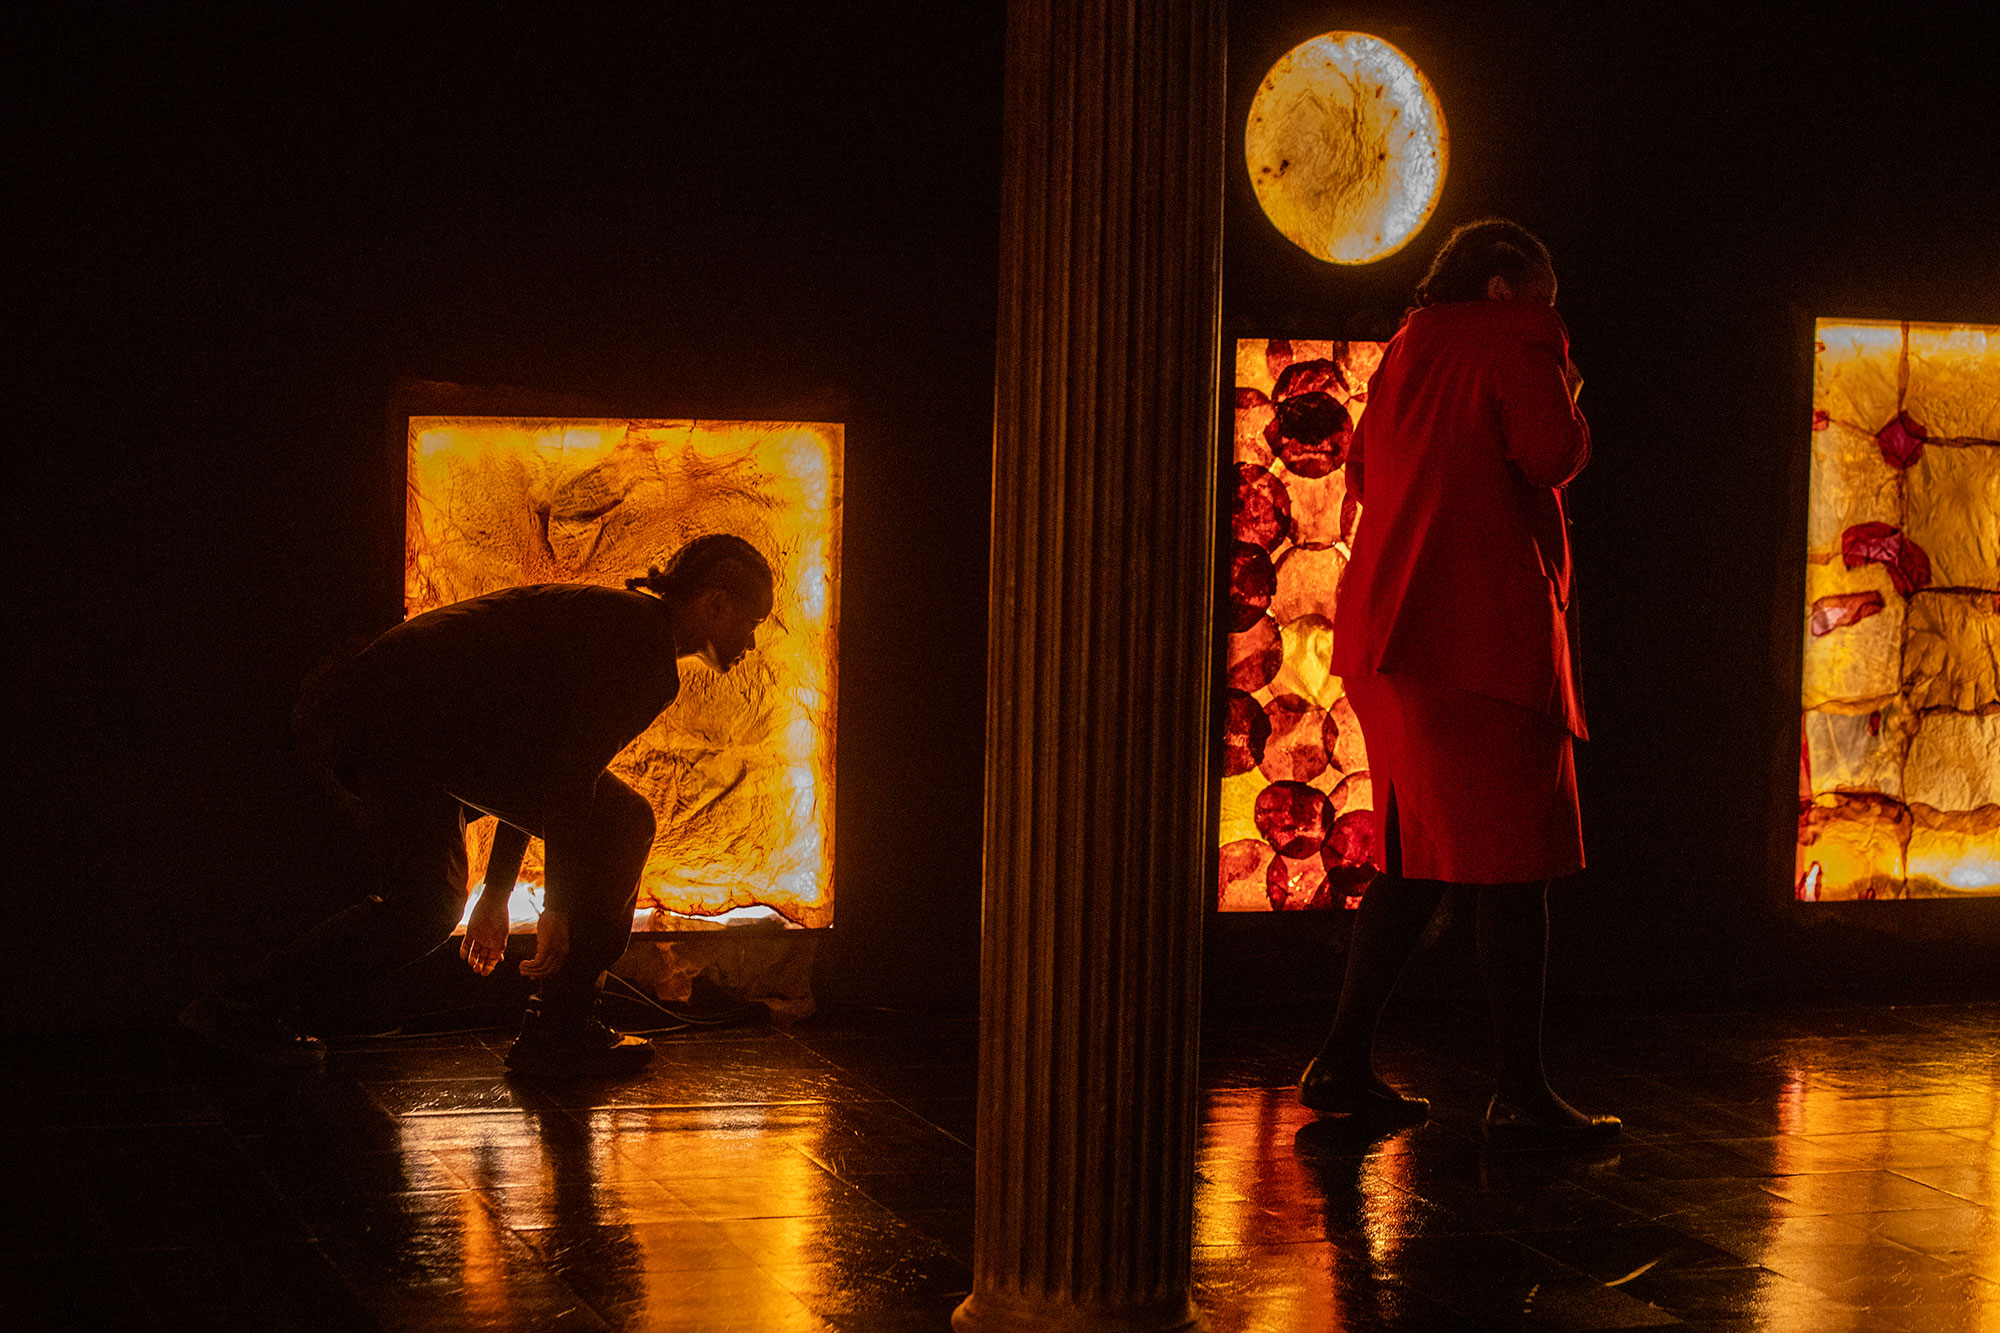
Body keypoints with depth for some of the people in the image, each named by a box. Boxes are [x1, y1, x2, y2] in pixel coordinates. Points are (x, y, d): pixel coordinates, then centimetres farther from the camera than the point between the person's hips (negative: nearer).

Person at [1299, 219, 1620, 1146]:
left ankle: (1344, 1064, 16)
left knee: (1417, 856, 15)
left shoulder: (1408, 349, 19)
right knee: (1512, 863, -6)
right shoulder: (1519, 339, -3)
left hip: (1393, 625, 8)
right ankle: (1521, 1094, -5)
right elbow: (1550, 453, -16)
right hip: (1485, 627, -8)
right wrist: (1571, 410, 5)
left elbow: (1366, 469, 24)